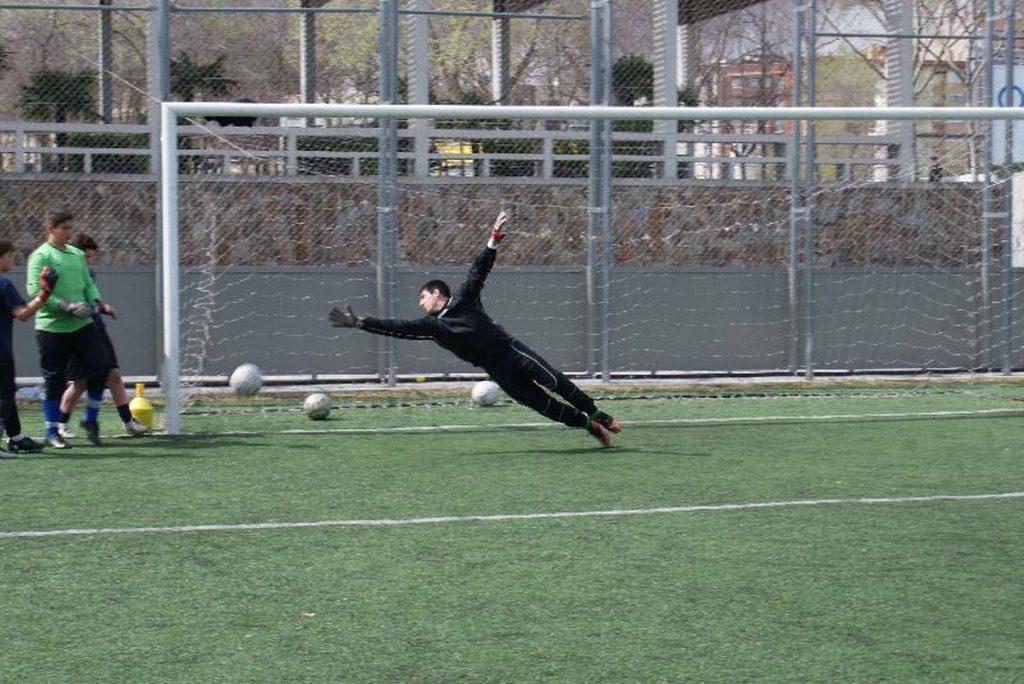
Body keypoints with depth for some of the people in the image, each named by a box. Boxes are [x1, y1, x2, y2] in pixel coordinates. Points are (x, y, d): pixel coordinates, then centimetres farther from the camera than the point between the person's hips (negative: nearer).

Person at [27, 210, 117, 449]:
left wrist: (99, 302, -1)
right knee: (54, 381, 1)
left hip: (83, 324, 6)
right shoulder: (41, 256, -7)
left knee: (99, 367, -2)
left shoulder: (77, 254, 14)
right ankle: (52, 432, 14)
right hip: (52, 328, -6)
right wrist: (67, 306, -24)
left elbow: (88, 284, 19)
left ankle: (91, 419, 16)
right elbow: (35, 291, -17)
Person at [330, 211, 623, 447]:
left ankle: (598, 416, 2)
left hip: (511, 351, -2)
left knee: (555, 382, -11)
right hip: (498, 372, 2)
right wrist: (360, 322, -2)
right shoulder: (431, 326, 7)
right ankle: (589, 426, 4)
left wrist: (494, 239, -15)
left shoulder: (463, 299, 1)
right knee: (542, 403, -5)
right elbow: (396, 327, 3)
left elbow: (478, 271, -4)